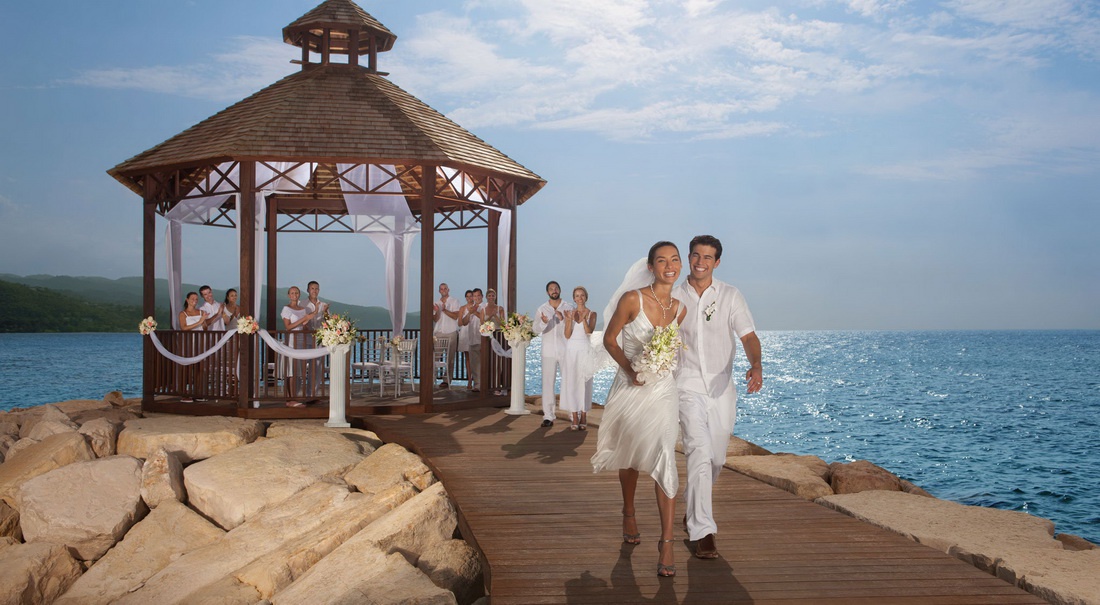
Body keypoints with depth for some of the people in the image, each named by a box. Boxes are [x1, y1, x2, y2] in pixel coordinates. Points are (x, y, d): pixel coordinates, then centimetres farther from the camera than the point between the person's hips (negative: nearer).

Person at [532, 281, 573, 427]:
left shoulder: (568, 308, 3)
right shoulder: (542, 309, 6)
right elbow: (536, 329, -3)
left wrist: (563, 319, -20)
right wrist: (543, 322, -25)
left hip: (565, 350, -1)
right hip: (548, 352, 1)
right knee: (547, 383, -1)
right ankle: (548, 416, 3)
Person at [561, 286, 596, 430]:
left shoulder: (592, 314, 3)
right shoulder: (570, 313, 7)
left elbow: (589, 332, -12)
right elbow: (567, 335, -2)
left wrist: (583, 319, -28)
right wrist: (570, 320, -17)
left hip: (585, 350, -1)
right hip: (571, 350, 1)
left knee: (584, 383, -1)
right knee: (571, 383, -3)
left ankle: (583, 419, 7)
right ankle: (575, 420, 2)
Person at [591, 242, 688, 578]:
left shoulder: (680, 308, 2)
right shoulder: (632, 299, -10)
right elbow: (609, 338, -3)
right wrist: (629, 368, -16)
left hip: (662, 389, 1)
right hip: (630, 386, -1)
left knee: (663, 457, -12)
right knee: (629, 457, 15)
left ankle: (667, 542, -9)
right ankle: (629, 514, 42)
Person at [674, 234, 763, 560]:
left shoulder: (730, 296, 1)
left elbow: (748, 336, -9)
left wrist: (756, 365, -28)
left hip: (722, 388, 2)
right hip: (688, 387, -2)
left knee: (716, 459, 13)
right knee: (700, 453, -17)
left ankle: (693, 509, 39)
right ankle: (702, 531, -13)